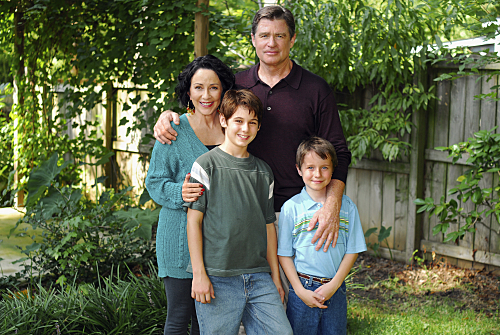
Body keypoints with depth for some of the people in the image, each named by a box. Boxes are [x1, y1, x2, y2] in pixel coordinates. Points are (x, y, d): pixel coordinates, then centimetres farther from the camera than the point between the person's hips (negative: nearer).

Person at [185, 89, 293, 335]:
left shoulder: (263, 171, 14)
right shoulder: (206, 165, -1)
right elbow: (194, 221, -4)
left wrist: (275, 277, 16)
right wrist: (199, 274, -9)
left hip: (259, 277, 4)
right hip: (217, 279, -4)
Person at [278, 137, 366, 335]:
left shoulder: (347, 206, 1)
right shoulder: (291, 207, -3)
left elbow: (352, 251, 3)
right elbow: (284, 254, -1)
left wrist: (333, 285, -6)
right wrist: (300, 290, -9)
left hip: (335, 290, 2)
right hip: (303, 290, -2)